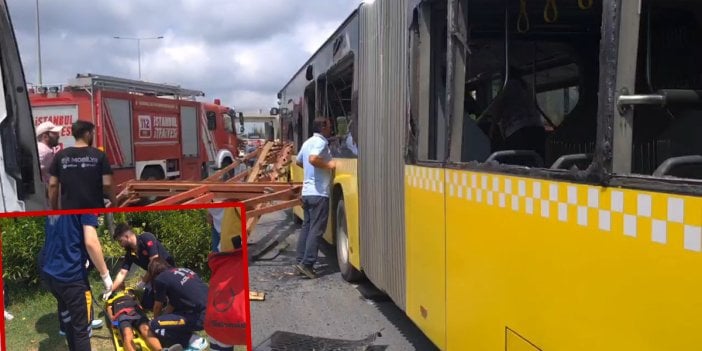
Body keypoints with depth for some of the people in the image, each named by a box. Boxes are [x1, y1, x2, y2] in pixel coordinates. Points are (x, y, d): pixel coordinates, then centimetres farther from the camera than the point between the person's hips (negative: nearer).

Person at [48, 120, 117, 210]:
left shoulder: (60, 156, 4)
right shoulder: (99, 155, -3)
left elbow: (53, 185, 2)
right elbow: (107, 184, -8)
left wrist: (54, 209, 11)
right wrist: (114, 202, 8)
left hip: (69, 210, 2)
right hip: (94, 209, -2)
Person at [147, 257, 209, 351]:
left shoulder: (160, 279, -1)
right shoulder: (183, 270, 19)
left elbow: (158, 306, 14)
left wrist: (156, 320, 33)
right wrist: (162, 316, 34)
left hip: (201, 317, -8)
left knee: (155, 326, -1)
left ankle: (194, 340, 0)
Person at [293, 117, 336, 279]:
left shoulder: (308, 142, 16)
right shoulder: (321, 142, -12)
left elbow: (299, 161, 28)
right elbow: (313, 159, -30)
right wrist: (328, 165, -17)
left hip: (307, 191, 9)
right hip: (319, 193, -9)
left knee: (306, 227, 12)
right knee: (316, 229, -5)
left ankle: (300, 260, 14)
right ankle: (307, 263, -6)